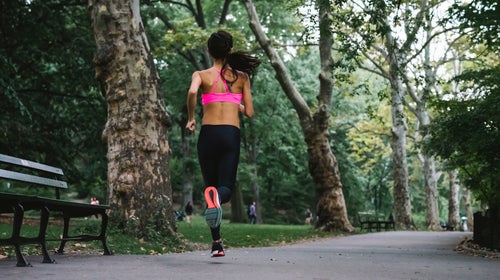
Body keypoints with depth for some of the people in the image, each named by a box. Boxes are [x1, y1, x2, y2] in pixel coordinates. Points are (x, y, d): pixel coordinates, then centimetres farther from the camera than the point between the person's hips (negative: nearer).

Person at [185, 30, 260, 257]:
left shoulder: (202, 75, 5)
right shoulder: (242, 77, 9)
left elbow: (192, 92, -18)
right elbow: (249, 113, 7)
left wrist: (190, 118, -3)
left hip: (208, 133, 0)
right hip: (232, 134, 0)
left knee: (210, 184, 13)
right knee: (226, 186, 1)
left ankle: (217, 243, 7)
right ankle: (217, 196, -39)